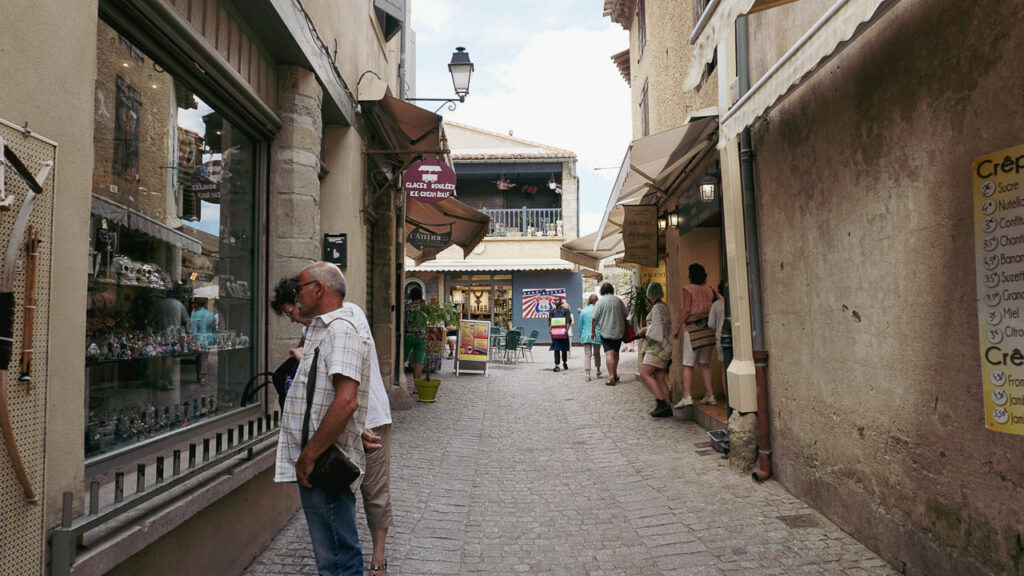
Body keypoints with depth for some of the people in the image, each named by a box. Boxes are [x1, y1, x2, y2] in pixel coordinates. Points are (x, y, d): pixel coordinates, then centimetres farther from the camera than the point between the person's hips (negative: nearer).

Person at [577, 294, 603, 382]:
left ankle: (588, 374, -10)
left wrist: (580, 335, 16)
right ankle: (598, 371, 33)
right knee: (597, 354, 17)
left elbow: (580, 324, 7)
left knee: (587, 355, 0)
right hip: (596, 335, -1)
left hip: (585, 335, 1)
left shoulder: (583, 311, 3)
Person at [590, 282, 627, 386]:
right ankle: (615, 374, 28)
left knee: (609, 353, -8)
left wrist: (593, 331, 2)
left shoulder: (601, 301, -7)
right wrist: (624, 328, 25)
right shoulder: (618, 300, 4)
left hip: (606, 332, -4)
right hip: (619, 331, 4)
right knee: (615, 353, 17)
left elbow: (595, 318, -8)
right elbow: (625, 315, 11)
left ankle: (611, 377, -17)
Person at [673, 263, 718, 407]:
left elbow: (686, 310, -12)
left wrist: (678, 327, -7)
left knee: (687, 364, -4)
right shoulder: (709, 290, 11)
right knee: (704, 364, 12)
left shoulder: (688, 289, -5)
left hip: (692, 328, -6)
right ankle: (709, 395, 10)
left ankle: (687, 396, -12)